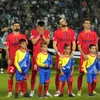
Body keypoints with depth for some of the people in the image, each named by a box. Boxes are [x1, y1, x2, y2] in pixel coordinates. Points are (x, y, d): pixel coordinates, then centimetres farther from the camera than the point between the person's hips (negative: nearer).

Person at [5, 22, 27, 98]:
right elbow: (7, 48, 2)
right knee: (10, 75, -2)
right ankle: (10, 92, 2)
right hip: (12, 59, -1)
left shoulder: (23, 36, 7)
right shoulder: (9, 36, 3)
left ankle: (22, 91, 9)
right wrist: (8, 59, -8)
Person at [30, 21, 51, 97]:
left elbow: (47, 42, -4)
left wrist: (43, 35, -12)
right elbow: (33, 42, -9)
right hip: (36, 54, -2)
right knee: (34, 72, -1)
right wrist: (39, 35, -13)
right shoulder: (33, 31, 1)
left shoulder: (47, 32, 6)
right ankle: (32, 91, 4)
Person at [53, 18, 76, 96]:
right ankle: (58, 91, 5)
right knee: (58, 72, -1)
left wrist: (72, 52, -1)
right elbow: (54, 44, 0)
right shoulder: (57, 32, 2)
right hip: (60, 55, -2)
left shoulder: (71, 32, 10)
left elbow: (73, 43, 12)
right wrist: (59, 53, -11)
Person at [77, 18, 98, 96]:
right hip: (84, 56, -2)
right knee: (81, 73, -1)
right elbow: (79, 46, -1)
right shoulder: (81, 34, 2)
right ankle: (79, 90, 5)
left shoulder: (94, 34, 10)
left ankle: (93, 90, 10)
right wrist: (83, 55, -14)